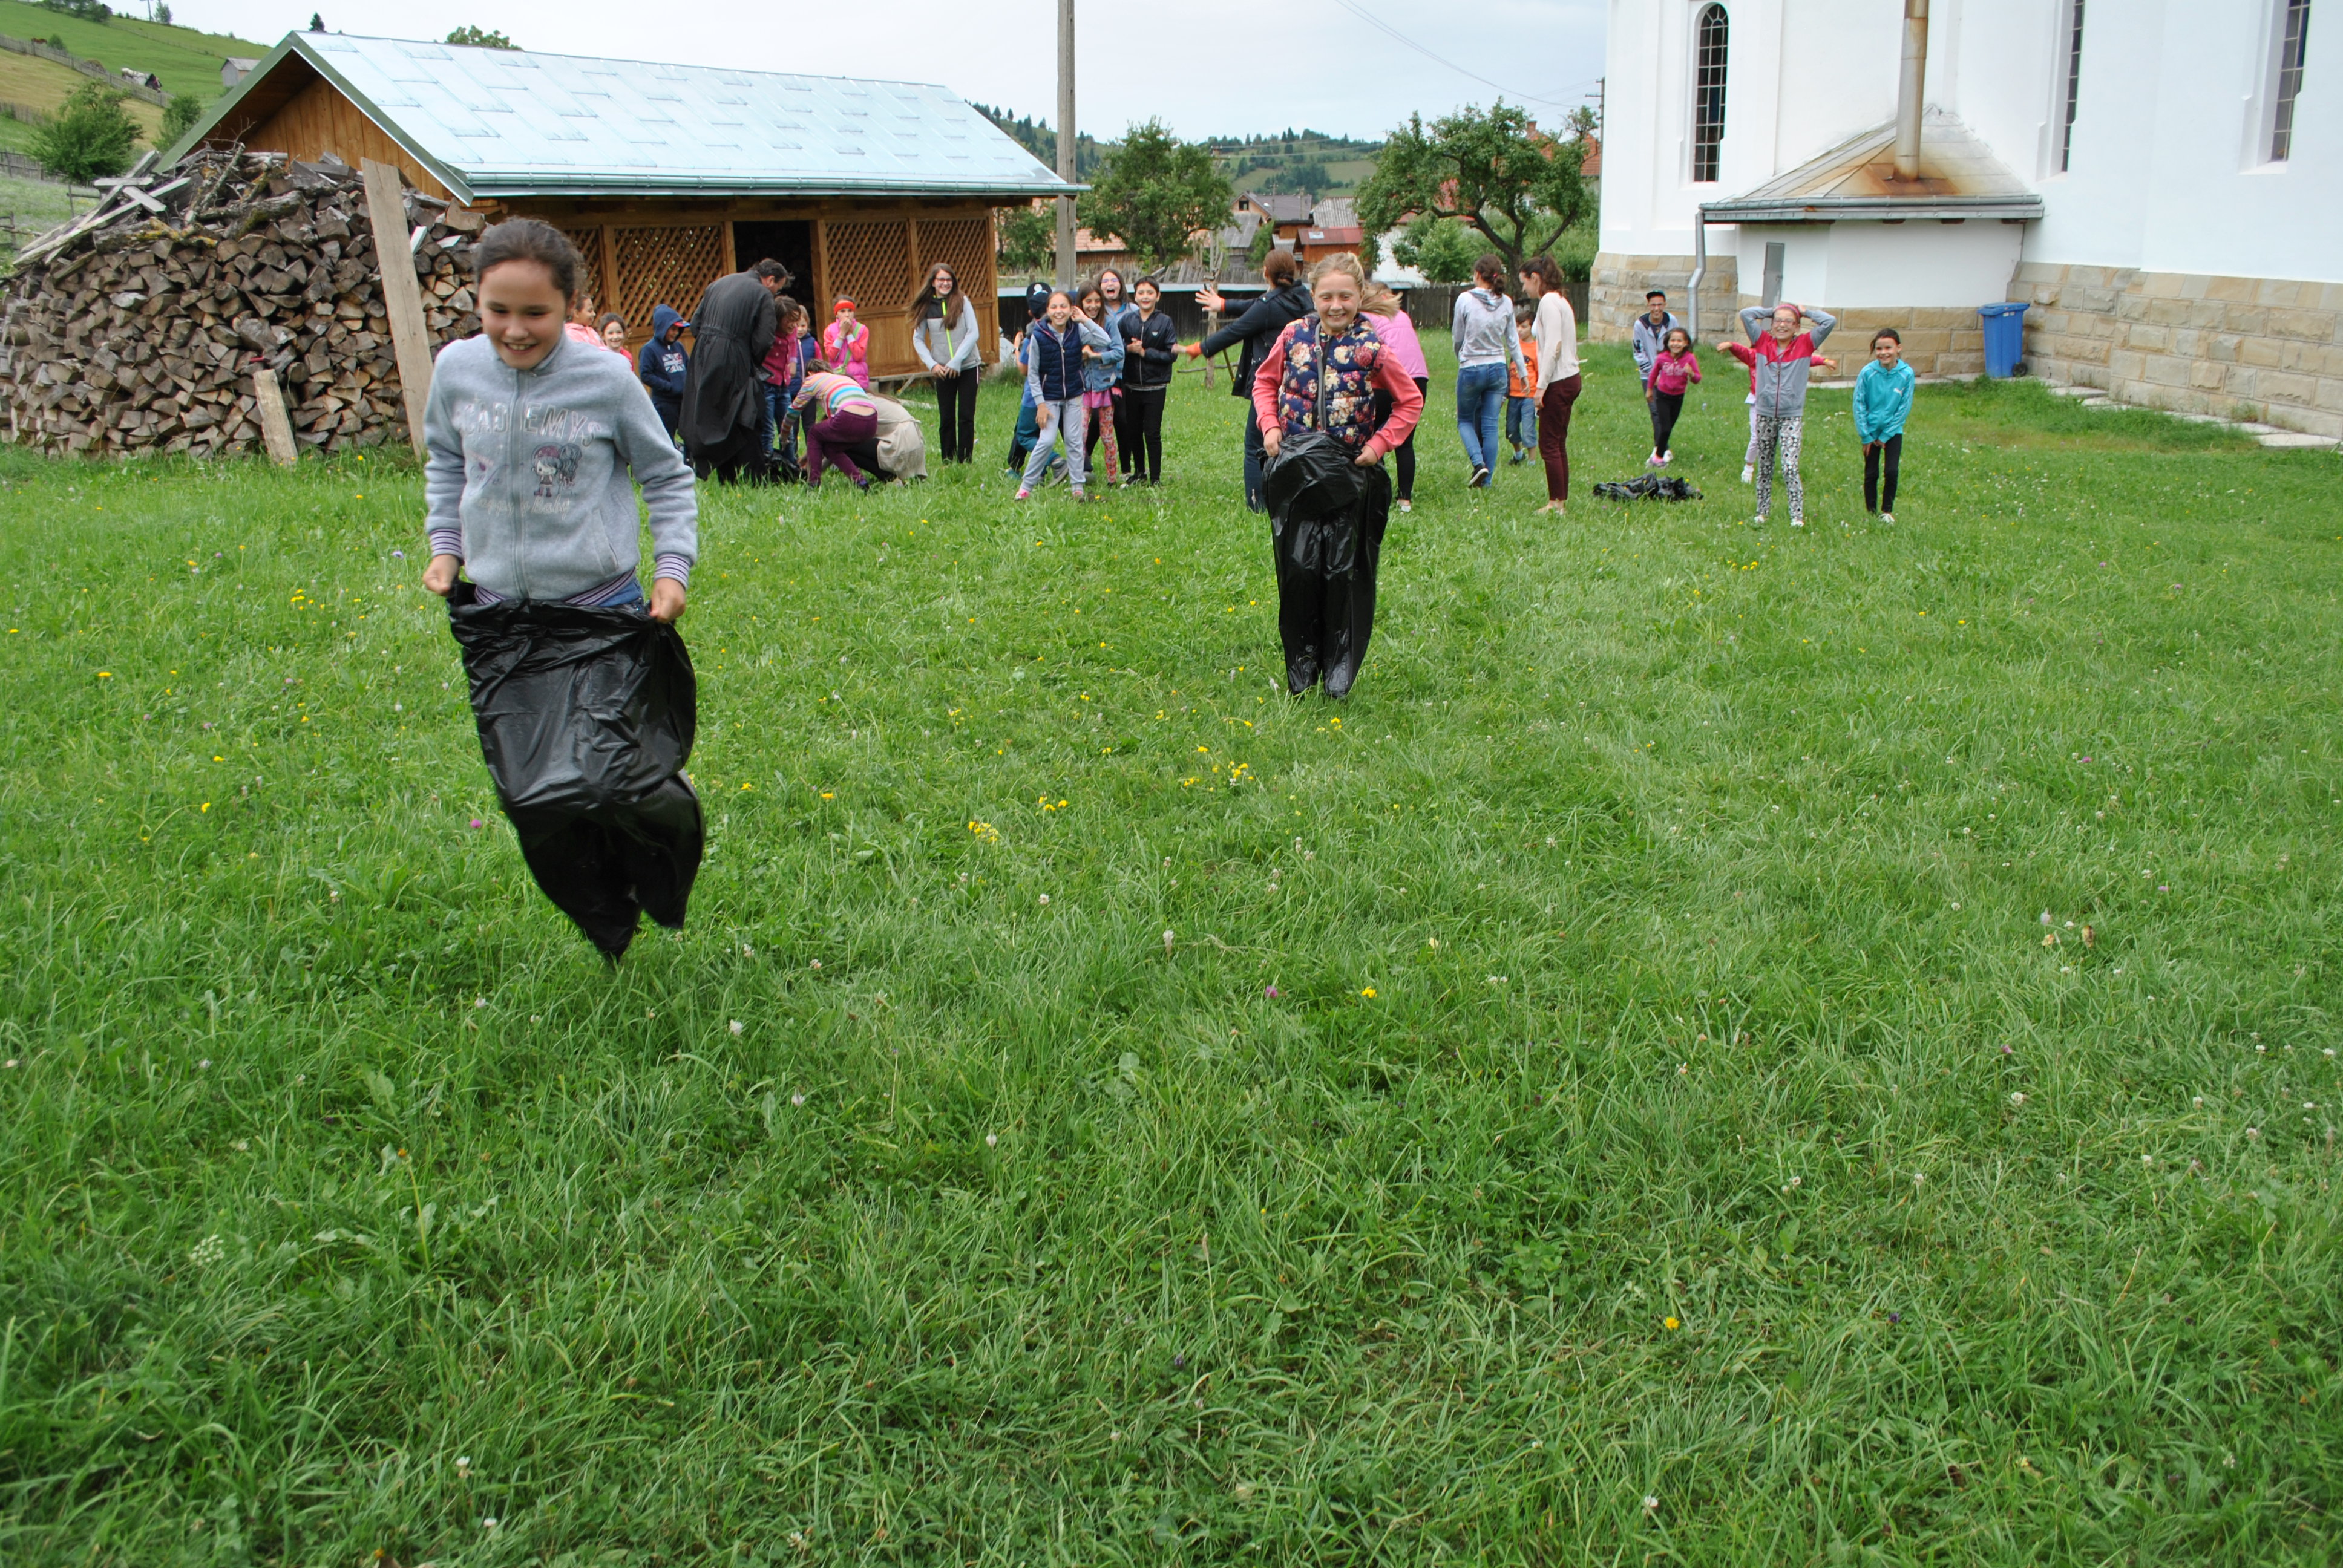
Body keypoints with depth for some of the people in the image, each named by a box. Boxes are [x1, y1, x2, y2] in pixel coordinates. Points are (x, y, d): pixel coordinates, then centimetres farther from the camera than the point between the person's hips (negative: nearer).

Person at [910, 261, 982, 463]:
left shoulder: (962, 301, -2)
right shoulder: (926, 306, 3)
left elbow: (974, 333, -7)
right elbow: (918, 340, 6)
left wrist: (956, 361, -12)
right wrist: (932, 364, -7)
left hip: (968, 367, -1)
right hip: (943, 371, 1)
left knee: (966, 417, -1)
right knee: (946, 419, 3)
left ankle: (965, 462, 5)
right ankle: (947, 463, 9)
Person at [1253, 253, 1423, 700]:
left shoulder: (1372, 348, -7)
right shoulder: (1294, 336, 0)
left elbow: (1411, 402, 3)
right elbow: (1265, 381, 16)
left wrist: (1379, 444, -7)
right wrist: (1270, 425, 0)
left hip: (1350, 477, -2)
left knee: (1345, 572, 0)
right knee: (1298, 569, -2)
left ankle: (1341, 666, 13)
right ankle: (1301, 664, 14)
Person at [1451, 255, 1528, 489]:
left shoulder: (1465, 299, -10)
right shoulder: (1506, 303, 0)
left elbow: (1457, 338, 0)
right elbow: (1513, 341, 6)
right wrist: (1523, 371, 16)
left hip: (1471, 370, -3)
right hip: (1498, 368, 3)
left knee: (1465, 420, 15)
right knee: (1490, 425, 7)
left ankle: (1478, 463, -8)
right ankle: (1486, 479, 9)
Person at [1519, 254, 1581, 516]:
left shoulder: (1549, 302, -12)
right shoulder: (1560, 301, 16)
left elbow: (1553, 346, -20)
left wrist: (1541, 386, -19)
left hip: (1559, 382, -10)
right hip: (1570, 379, 10)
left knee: (1549, 445, -5)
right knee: (1558, 444, 12)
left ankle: (1556, 503, -2)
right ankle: (1561, 500, 15)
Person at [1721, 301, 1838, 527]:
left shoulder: (1805, 345, 0)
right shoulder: (1763, 342, 4)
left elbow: (1830, 321, -8)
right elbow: (1746, 314, 0)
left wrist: (1804, 312, 3)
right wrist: (1771, 311, 6)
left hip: (1792, 417, -3)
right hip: (1765, 415, 3)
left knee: (1790, 467, -12)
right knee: (1764, 468, 11)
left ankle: (1797, 516, -7)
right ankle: (1762, 512, 22)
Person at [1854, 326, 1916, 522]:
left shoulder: (1907, 374, -13)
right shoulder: (1867, 373, -15)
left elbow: (1904, 408, -6)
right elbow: (1859, 405, -6)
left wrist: (1886, 436, -7)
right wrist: (1866, 436, -6)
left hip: (1893, 431, 0)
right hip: (1871, 430, 0)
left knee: (1892, 471, -9)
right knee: (1871, 474, 4)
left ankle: (1887, 511, 10)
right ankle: (1871, 513, 19)